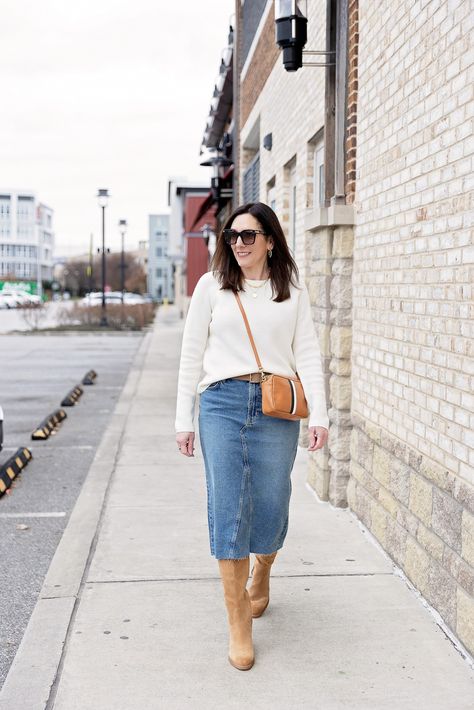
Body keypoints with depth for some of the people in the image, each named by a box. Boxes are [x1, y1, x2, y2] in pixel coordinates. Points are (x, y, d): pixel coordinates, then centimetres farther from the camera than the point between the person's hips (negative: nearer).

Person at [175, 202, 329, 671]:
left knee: (270, 504, 5)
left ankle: (261, 575, 38)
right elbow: (192, 354, 7)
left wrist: (319, 414, -3)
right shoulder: (212, 286, 7)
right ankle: (239, 623, 6)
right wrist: (183, 419, 3)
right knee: (227, 507, -3)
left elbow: (307, 354, 6)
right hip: (222, 403, -1)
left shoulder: (293, 292, 9)